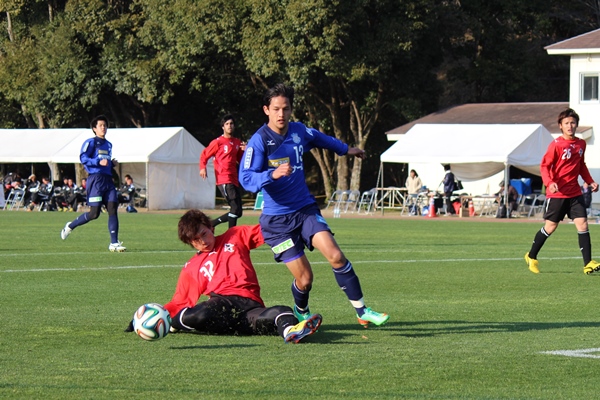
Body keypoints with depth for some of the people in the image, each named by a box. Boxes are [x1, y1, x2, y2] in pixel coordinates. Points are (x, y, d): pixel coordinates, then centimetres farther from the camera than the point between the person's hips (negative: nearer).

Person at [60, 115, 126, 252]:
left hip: (108, 180, 7)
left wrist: (113, 164, 14)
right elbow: (83, 158, -12)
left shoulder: (108, 145, 23)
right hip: (96, 179, -7)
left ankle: (114, 243, -8)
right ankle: (70, 226, 14)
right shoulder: (91, 142, -1)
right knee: (94, 213, -9)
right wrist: (99, 162, -22)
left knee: (113, 209, -6)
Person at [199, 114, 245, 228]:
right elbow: (204, 155, 2)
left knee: (237, 213, 8)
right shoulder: (218, 142, -2)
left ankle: (211, 223, 17)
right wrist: (203, 168, -15)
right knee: (235, 209, -18)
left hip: (234, 180, 7)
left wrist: (244, 151, 2)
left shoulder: (237, 142, 15)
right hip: (224, 180, -7)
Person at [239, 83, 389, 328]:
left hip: (306, 209, 4)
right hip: (277, 219, -4)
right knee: (304, 278, -6)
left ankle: (362, 312, -8)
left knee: (336, 256, -17)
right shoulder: (259, 141, -15)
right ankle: (301, 312, 27)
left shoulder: (300, 131, 3)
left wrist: (346, 149, 43)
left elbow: (321, 139, 27)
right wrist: (273, 174, -41)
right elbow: (246, 179, -24)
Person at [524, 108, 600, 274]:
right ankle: (531, 257, 23)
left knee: (582, 224, -6)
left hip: (575, 192, 5)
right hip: (557, 193, -5)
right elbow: (544, 166, -10)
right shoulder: (556, 145, -11)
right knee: (550, 227, 4)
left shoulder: (581, 144, 7)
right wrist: (549, 182, -26)